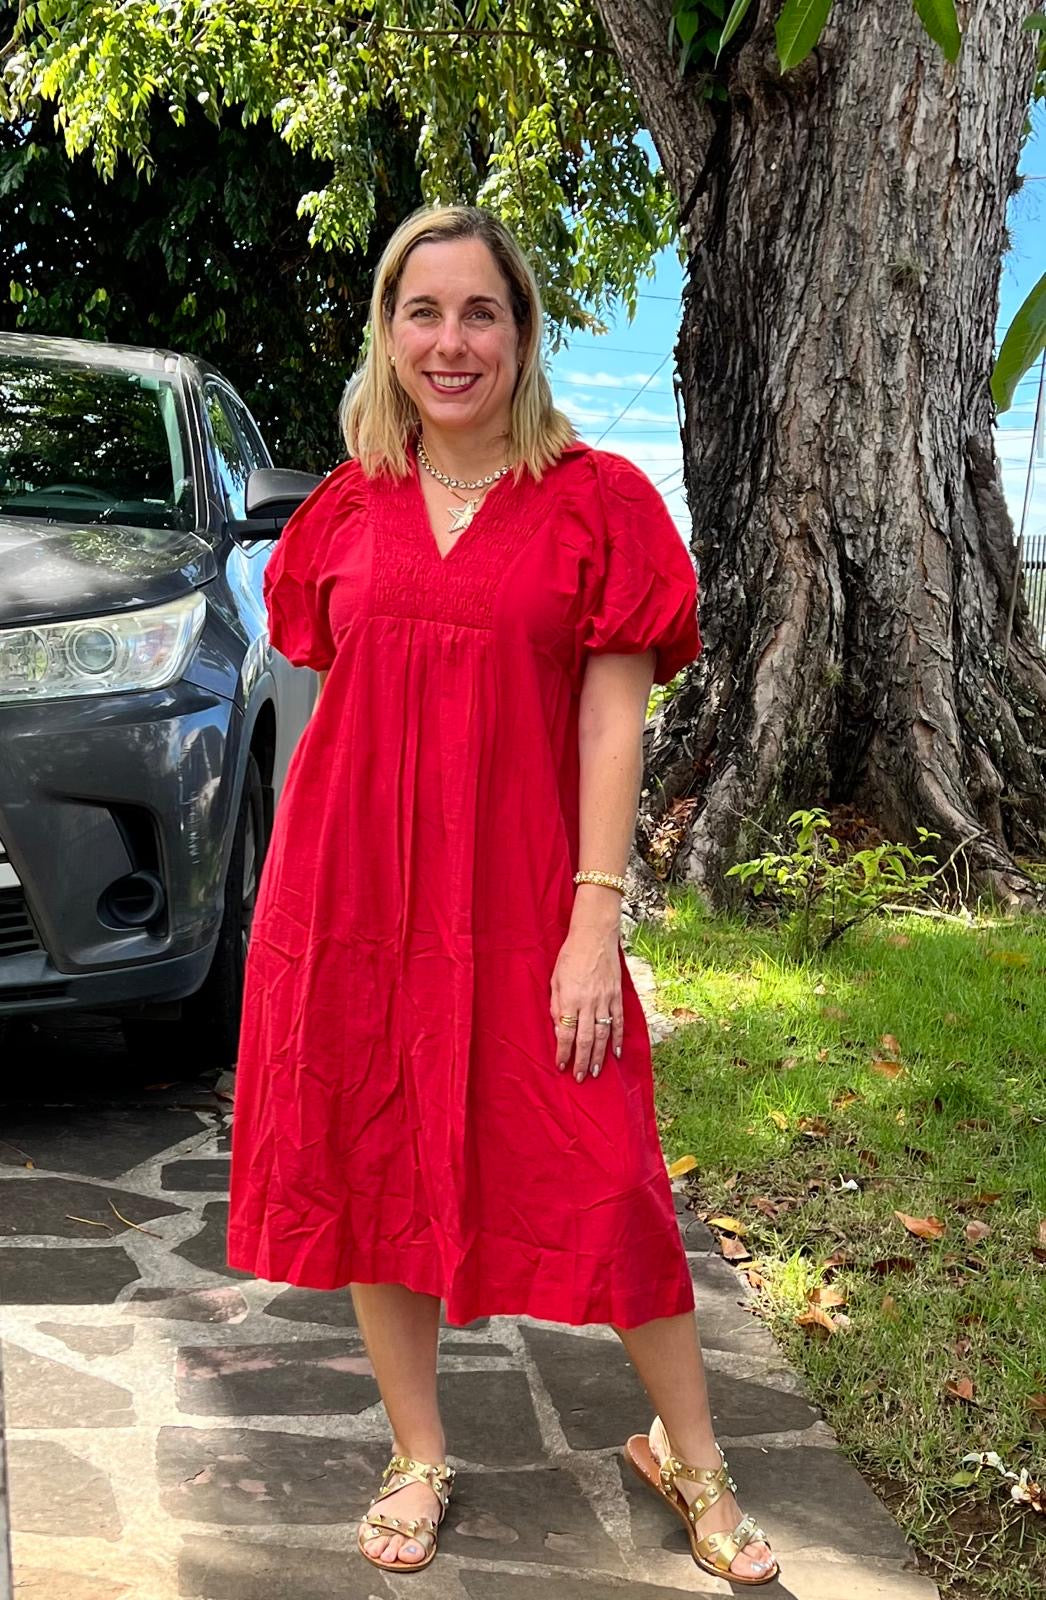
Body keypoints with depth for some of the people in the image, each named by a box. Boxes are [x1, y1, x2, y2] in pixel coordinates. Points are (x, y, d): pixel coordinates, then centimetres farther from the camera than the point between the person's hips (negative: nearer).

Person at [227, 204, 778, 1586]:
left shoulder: (596, 500, -3)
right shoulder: (349, 510, 7)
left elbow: (615, 716, -6)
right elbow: (333, 696, 12)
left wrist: (595, 920, -12)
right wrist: (308, 888, 6)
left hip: (519, 898, -3)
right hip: (348, 896, 4)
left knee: (601, 1178, 0)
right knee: (371, 1171, 10)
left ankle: (689, 1457, 21)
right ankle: (418, 1458, 29)